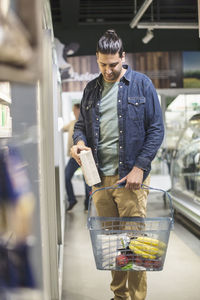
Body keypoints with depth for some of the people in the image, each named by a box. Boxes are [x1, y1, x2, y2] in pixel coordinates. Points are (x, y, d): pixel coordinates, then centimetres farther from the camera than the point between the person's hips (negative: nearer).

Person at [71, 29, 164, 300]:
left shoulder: (141, 84, 0)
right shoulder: (92, 89, 13)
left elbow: (156, 129, -3)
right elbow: (82, 123, 20)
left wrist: (139, 168, -12)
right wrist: (79, 141, -5)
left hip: (130, 176, -4)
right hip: (99, 177, 4)